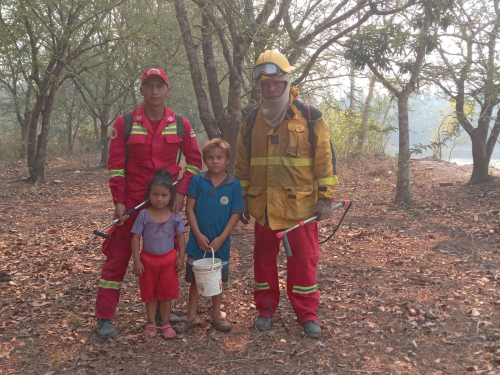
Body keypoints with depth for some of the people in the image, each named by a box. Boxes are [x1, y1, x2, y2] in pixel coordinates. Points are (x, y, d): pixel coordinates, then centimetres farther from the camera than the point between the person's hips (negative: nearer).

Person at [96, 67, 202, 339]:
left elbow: (194, 160, 7)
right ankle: (104, 318, 10)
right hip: (132, 201, -2)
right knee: (118, 255, 0)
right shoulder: (125, 123, -6)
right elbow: (115, 165, -4)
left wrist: (181, 192, -3)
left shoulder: (180, 125, 0)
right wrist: (118, 201, -8)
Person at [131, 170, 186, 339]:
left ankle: (165, 324, 24)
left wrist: (181, 257, -5)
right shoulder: (144, 215, -13)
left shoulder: (175, 216, -9)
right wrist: (136, 261, -13)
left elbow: (180, 236, -1)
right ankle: (151, 323, 27)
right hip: (148, 259, 0)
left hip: (169, 259, 0)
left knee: (166, 293, 11)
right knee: (149, 292, 13)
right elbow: (136, 238, -10)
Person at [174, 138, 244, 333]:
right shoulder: (198, 181, -6)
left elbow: (235, 214, -4)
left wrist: (221, 238, -11)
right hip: (198, 241, 0)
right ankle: (191, 317, 22)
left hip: (220, 242, 0)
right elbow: (189, 209, -5)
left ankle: (217, 315, 31)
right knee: (195, 279, 10)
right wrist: (199, 235, -12)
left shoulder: (234, 185, -6)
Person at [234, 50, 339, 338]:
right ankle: (266, 310, 27)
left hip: (300, 203, -3)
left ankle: (307, 314, 17)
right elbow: (242, 164, 13)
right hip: (263, 205, 3)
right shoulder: (251, 122, 8)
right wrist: (242, 199, 11)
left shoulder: (310, 118, -3)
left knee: (303, 259, 2)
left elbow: (325, 158, -2)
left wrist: (325, 197, -5)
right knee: (264, 258, 12)